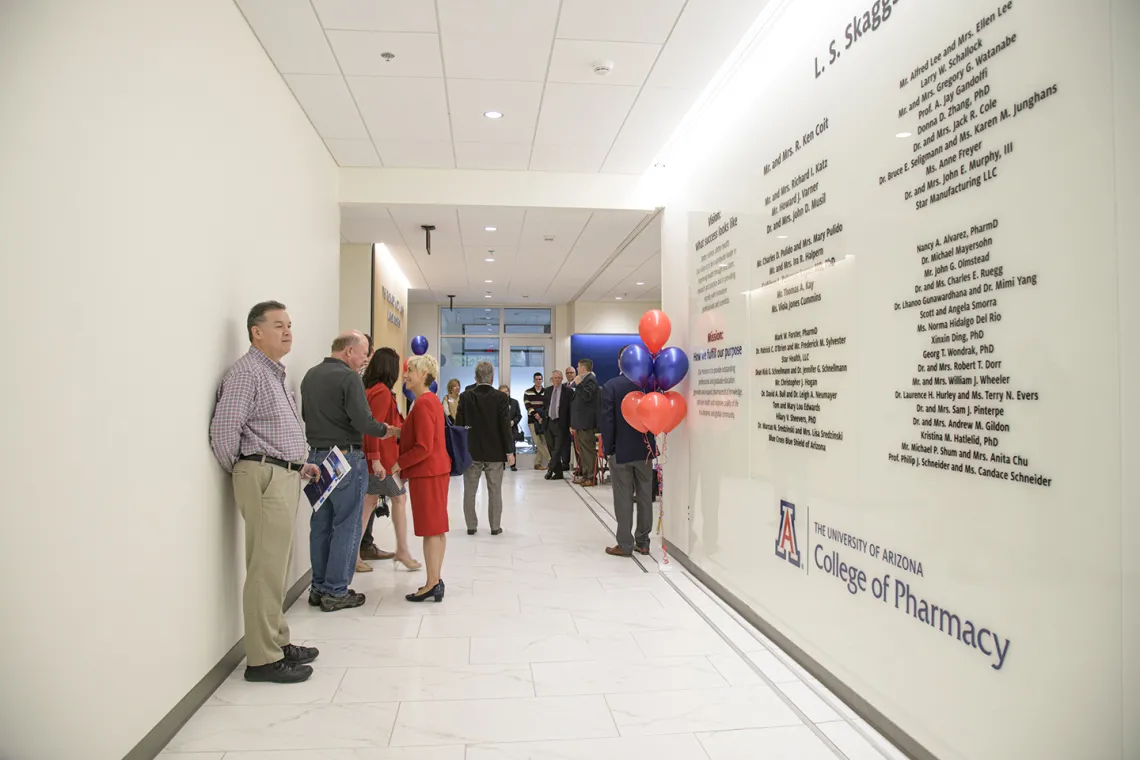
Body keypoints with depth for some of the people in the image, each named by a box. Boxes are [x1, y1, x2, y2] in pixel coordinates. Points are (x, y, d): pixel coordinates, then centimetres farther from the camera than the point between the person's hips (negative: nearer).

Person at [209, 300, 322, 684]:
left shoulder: (275, 373, 19)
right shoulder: (247, 371, -11)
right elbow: (223, 431, -18)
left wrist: (298, 464, 17)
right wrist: (241, 471, -5)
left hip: (284, 478, 10)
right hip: (265, 478, -10)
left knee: (277, 567, 16)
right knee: (266, 570, -4)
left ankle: (278, 643, 26)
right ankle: (263, 659, 5)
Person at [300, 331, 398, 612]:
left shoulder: (310, 375, 8)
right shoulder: (349, 378, -15)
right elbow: (363, 422, -19)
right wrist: (388, 430, -3)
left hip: (316, 456, 8)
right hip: (346, 458, -8)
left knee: (320, 524, 14)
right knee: (346, 525, 1)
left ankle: (319, 588, 22)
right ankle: (336, 592, 6)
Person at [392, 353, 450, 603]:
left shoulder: (422, 404, -18)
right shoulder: (432, 400, 13)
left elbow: (423, 448, -22)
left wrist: (400, 463, -11)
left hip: (427, 474, -10)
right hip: (437, 470, 10)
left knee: (431, 529, -4)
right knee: (437, 528, 13)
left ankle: (432, 585, 3)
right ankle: (436, 580, 21)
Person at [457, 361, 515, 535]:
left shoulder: (465, 397, -5)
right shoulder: (501, 397, -9)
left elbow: (459, 424, -2)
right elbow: (505, 426, -10)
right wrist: (509, 451, -4)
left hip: (470, 450, 1)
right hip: (495, 451, -1)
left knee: (470, 490, 11)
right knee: (495, 490, 8)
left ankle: (471, 526, 15)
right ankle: (495, 526, 12)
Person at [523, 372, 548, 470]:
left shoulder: (546, 392, 9)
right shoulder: (528, 392, 7)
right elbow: (527, 405, -3)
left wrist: (543, 418, -9)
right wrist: (535, 414, -16)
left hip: (543, 421, 1)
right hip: (532, 421, -1)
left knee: (543, 442, -3)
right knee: (538, 442, -10)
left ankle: (537, 463, 7)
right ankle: (550, 460, -5)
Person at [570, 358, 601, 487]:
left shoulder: (590, 380, -11)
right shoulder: (583, 380, 18)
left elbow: (586, 396, -25)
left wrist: (578, 384, -19)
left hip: (586, 422, -10)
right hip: (580, 422, 10)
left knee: (588, 449, -7)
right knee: (582, 449, 13)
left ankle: (592, 477, -4)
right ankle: (585, 475, 18)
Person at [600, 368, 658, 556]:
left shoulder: (610, 386, -11)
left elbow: (607, 420, -12)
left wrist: (608, 449, -4)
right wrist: (652, 443, 13)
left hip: (621, 450, -3)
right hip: (645, 449, 4)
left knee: (623, 498, 3)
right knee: (645, 496, 10)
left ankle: (625, 545, 8)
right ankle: (643, 542, 17)